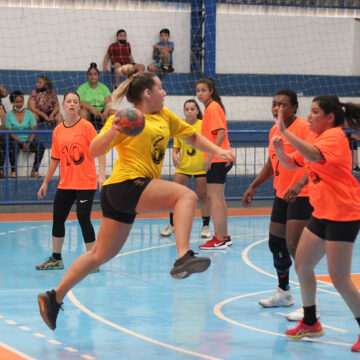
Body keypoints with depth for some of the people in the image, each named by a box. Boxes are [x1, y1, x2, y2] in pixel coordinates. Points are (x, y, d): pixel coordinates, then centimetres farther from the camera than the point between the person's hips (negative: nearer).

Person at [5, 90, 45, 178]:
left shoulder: (29, 113, 6)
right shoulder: (9, 115, 2)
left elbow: (33, 130, 1)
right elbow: (10, 132, -4)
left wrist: (29, 143, -15)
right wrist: (21, 143, -17)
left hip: (29, 140, 2)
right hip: (16, 140, -2)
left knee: (41, 146, -25)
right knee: (12, 147, -37)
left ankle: (35, 170, -18)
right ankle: (13, 170, -24)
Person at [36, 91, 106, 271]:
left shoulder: (86, 126, -6)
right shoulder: (58, 131, 8)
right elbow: (55, 159, 15)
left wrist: (101, 174, -21)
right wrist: (45, 183, 16)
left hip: (86, 183, -6)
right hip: (65, 184, 6)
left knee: (83, 218, -11)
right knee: (58, 218, 8)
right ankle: (56, 259, 23)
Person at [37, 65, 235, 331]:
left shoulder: (165, 116, 16)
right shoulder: (125, 119, -5)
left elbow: (192, 136, 27)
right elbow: (94, 152, -10)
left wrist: (218, 151, 14)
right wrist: (112, 131, -28)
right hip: (127, 185, -8)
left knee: (101, 254, 13)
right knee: (186, 195, -21)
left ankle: (55, 298, 19)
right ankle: (183, 257, -37)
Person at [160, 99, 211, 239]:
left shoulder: (203, 125, -6)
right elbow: (176, 146, 10)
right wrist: (174, 155, -10)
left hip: (201, 167, -3)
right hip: (183, 166, 3)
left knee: (203, 196, 2)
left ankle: (206, 226, 13)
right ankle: (172, 225, 9)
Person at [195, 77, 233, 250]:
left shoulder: (213, 107, -12)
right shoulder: (211, 107, 17)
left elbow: (221, 133, -21)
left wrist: (210, 155, -22)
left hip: (216, 159, -10)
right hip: (218, 159, 10)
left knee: (214, 198, -10)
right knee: (219, 198, 15)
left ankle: (219, 240, -11)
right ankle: (224, 236, 21)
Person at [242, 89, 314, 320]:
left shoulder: (304, 128, -16)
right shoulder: (274, 131, 10)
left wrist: (300, 184, -38)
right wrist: (253, 187, 19)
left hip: (301, 195, -9)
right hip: (282, 194, 9)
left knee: (294, 245, -17)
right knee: (275, 242, 17)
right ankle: (284, 292, 37)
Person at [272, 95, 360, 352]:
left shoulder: (335, 136, -16)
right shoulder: (315, 137, 11)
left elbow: (313, 155, -37)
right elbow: (292, 164, 15)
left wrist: (284, 132, -37)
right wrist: (280, 150, -6)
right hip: (321, 213, 10)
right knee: (302, 266, 13)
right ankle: (310, 324, 27)